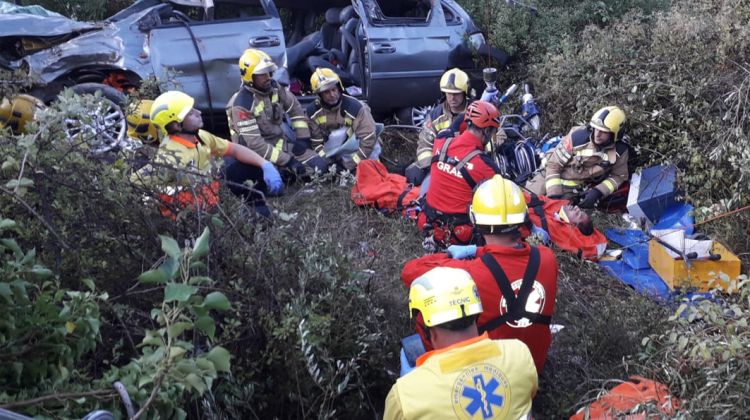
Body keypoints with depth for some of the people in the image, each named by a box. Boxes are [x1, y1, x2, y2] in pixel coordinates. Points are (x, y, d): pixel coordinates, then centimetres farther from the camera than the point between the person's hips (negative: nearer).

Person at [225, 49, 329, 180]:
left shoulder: (274, 88, -2)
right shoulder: (242, 104, -22)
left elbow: (296, 109, 13)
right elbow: (253, 142, -26)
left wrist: (303, 137, 2)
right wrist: (287, 161, -27)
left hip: (281, 143, 6)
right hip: (260, 153, -6)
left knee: (321, 165, -3)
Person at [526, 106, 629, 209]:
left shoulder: (620, 151, -16)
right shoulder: (577, 137, -23)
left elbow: (618, 176, 1)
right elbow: (553, 165, -14)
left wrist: (598, 192, -17)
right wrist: (554, 194, -21)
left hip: (575, 191, 1)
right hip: (554, 180, -1)